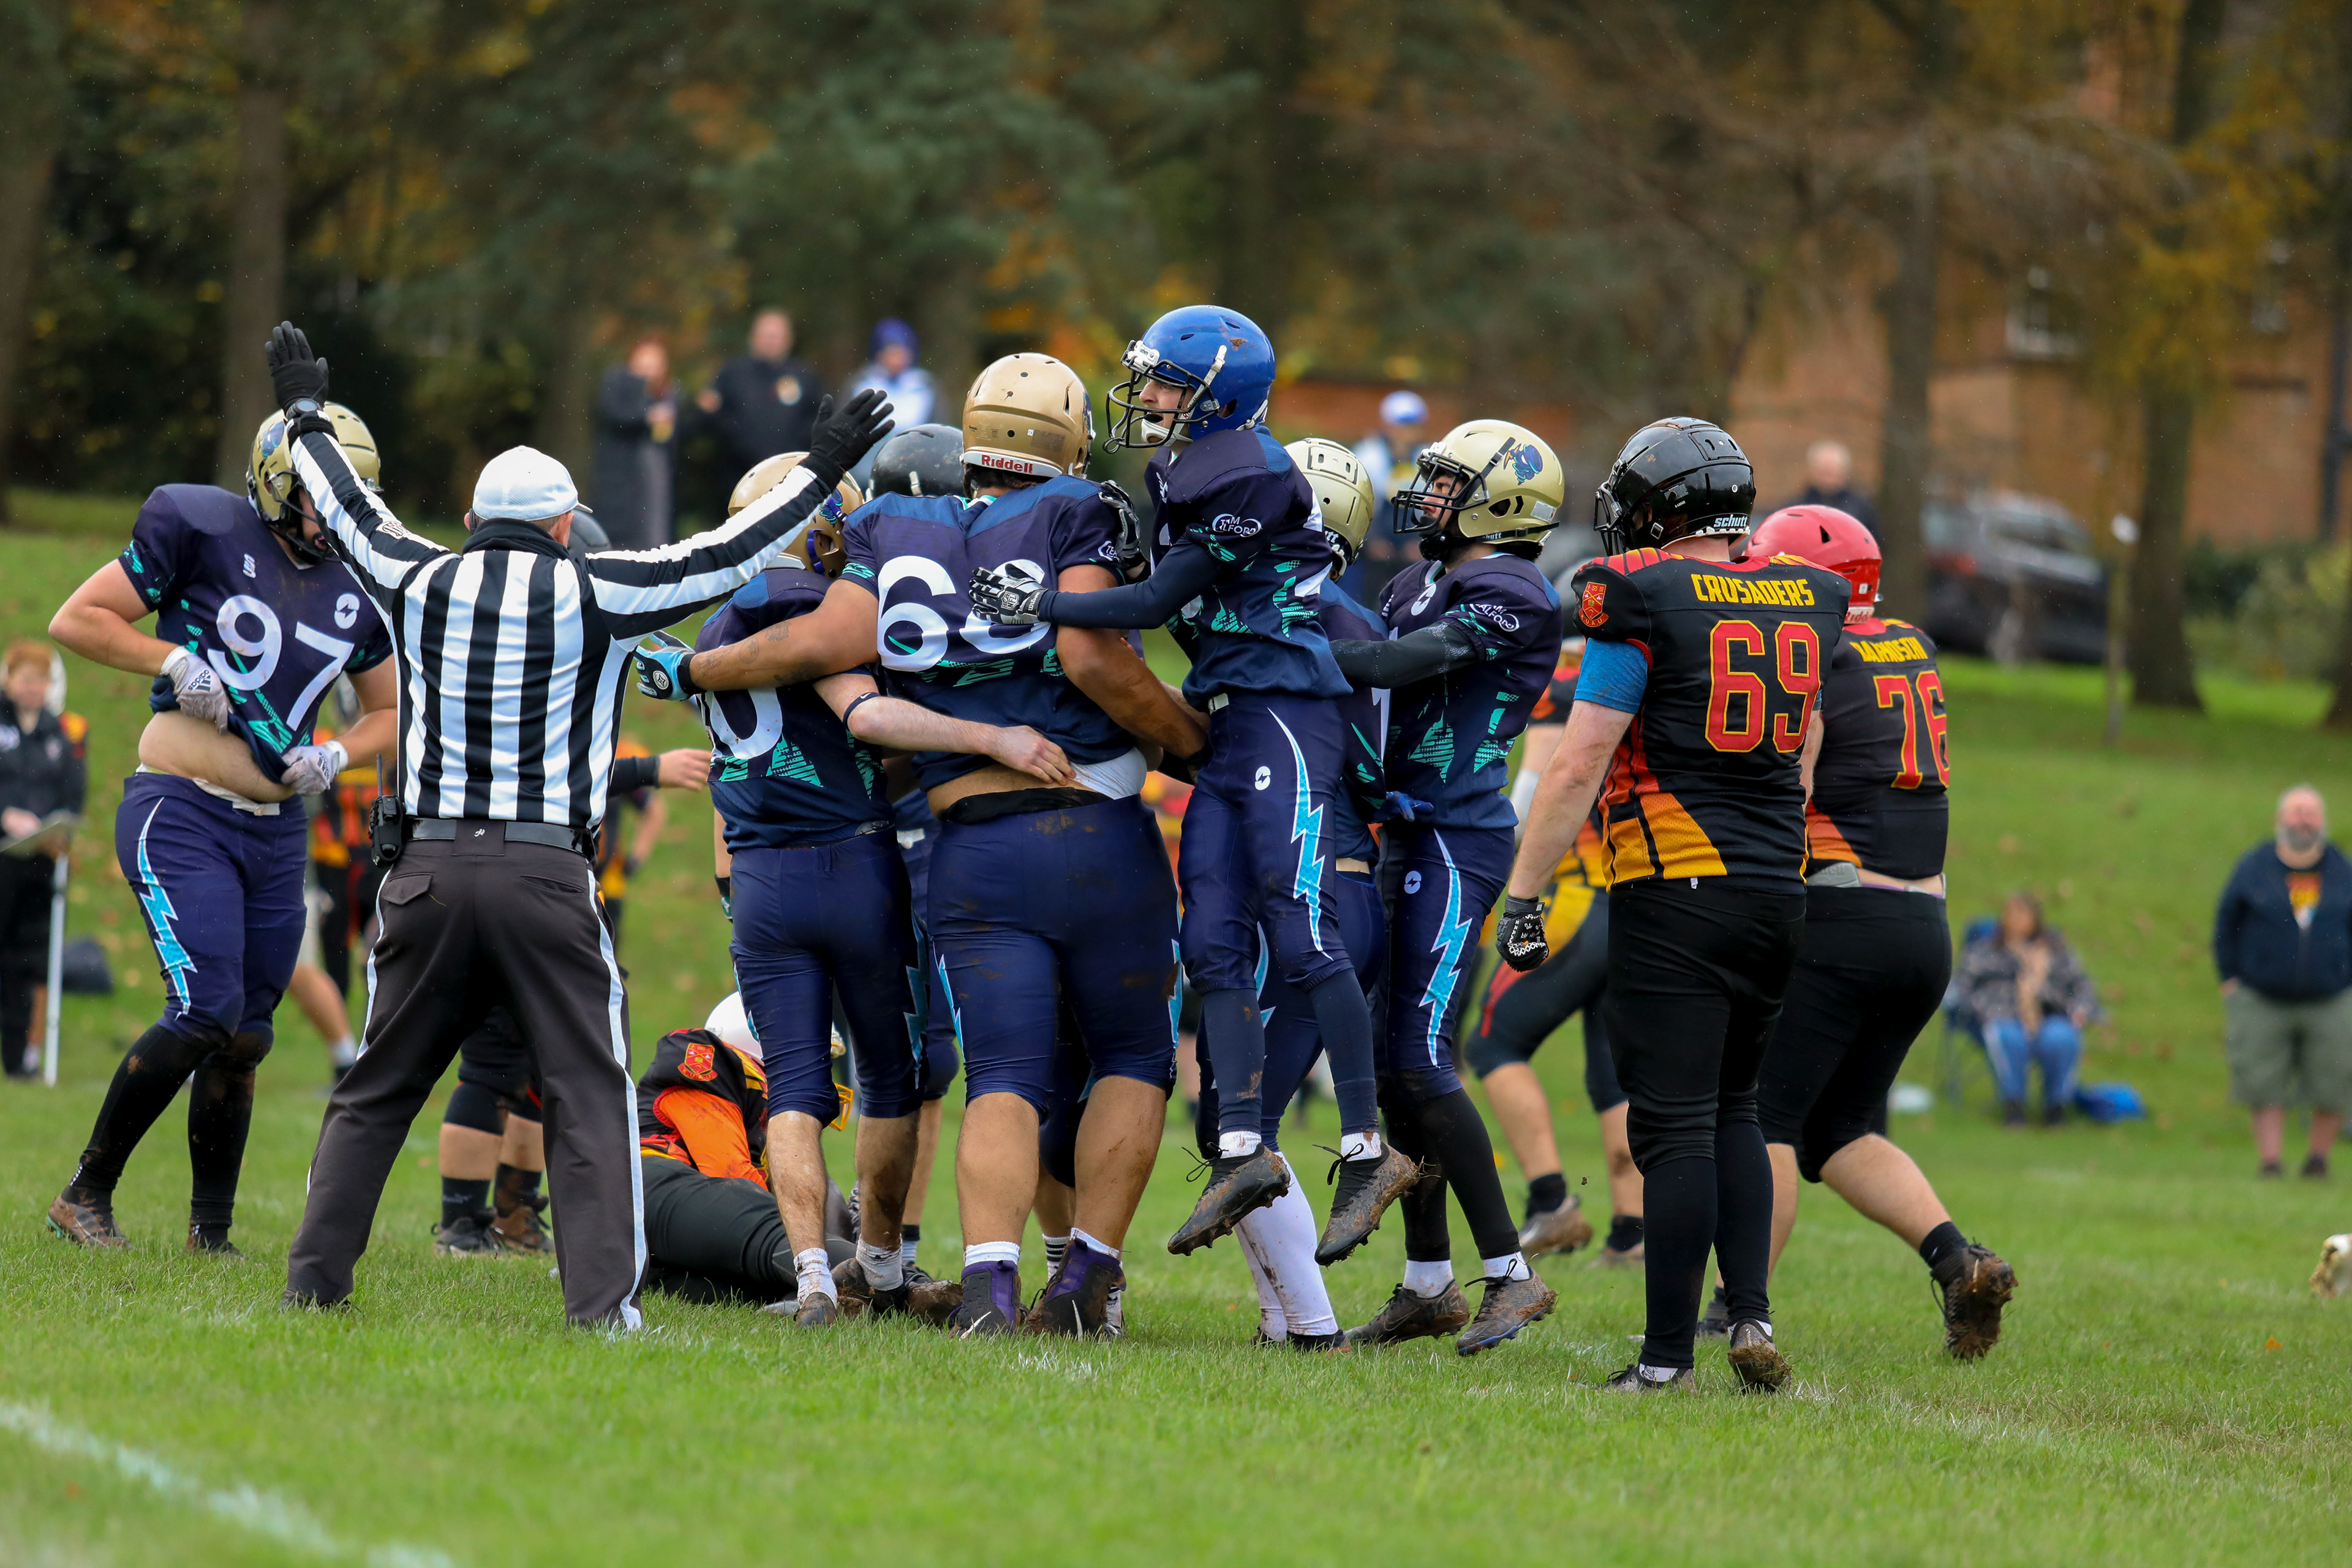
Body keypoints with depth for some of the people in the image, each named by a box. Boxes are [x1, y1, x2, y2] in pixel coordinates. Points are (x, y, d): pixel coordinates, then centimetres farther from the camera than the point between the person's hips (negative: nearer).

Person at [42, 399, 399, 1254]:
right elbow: (76, 619, -4)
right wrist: (175, 660, -16)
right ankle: (86, 1194, -3)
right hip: (181, 814, -6)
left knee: (246, 1037, 6)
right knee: (205, 1013, -17)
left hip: (275, 830, 6)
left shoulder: (358, 589, 9)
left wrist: (334, 756, 0)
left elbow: (387, 713, 21)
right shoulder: (206, 533, -7)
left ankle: (211, 1233, 17)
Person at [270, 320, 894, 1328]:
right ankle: (602, 1301, -9)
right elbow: (724, 558, 4)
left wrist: (306, 416, 43)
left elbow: (351, 516, 26)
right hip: (546, 877, -3)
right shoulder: (590, 597, -2)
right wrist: (820, 473, 14)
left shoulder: (424, 586, 8)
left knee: (379, 1087, 14)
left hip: (433, 868, 3)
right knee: (588, 1097, 0)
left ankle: (316, 1274, 13)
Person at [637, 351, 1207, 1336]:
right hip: (1096, 835, -2)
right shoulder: (1074, 520, -1)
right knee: (1132, 1059, 14)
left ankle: (991, 1274, -20)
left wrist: (691, 672, 11)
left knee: (1004, 1078, 1)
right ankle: (1088, 1273, 5)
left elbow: (825, 642, -3)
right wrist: (1193, 741, -2)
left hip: (975, 851, 2)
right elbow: (1092, 658, -14)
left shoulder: (899, 535, 9)